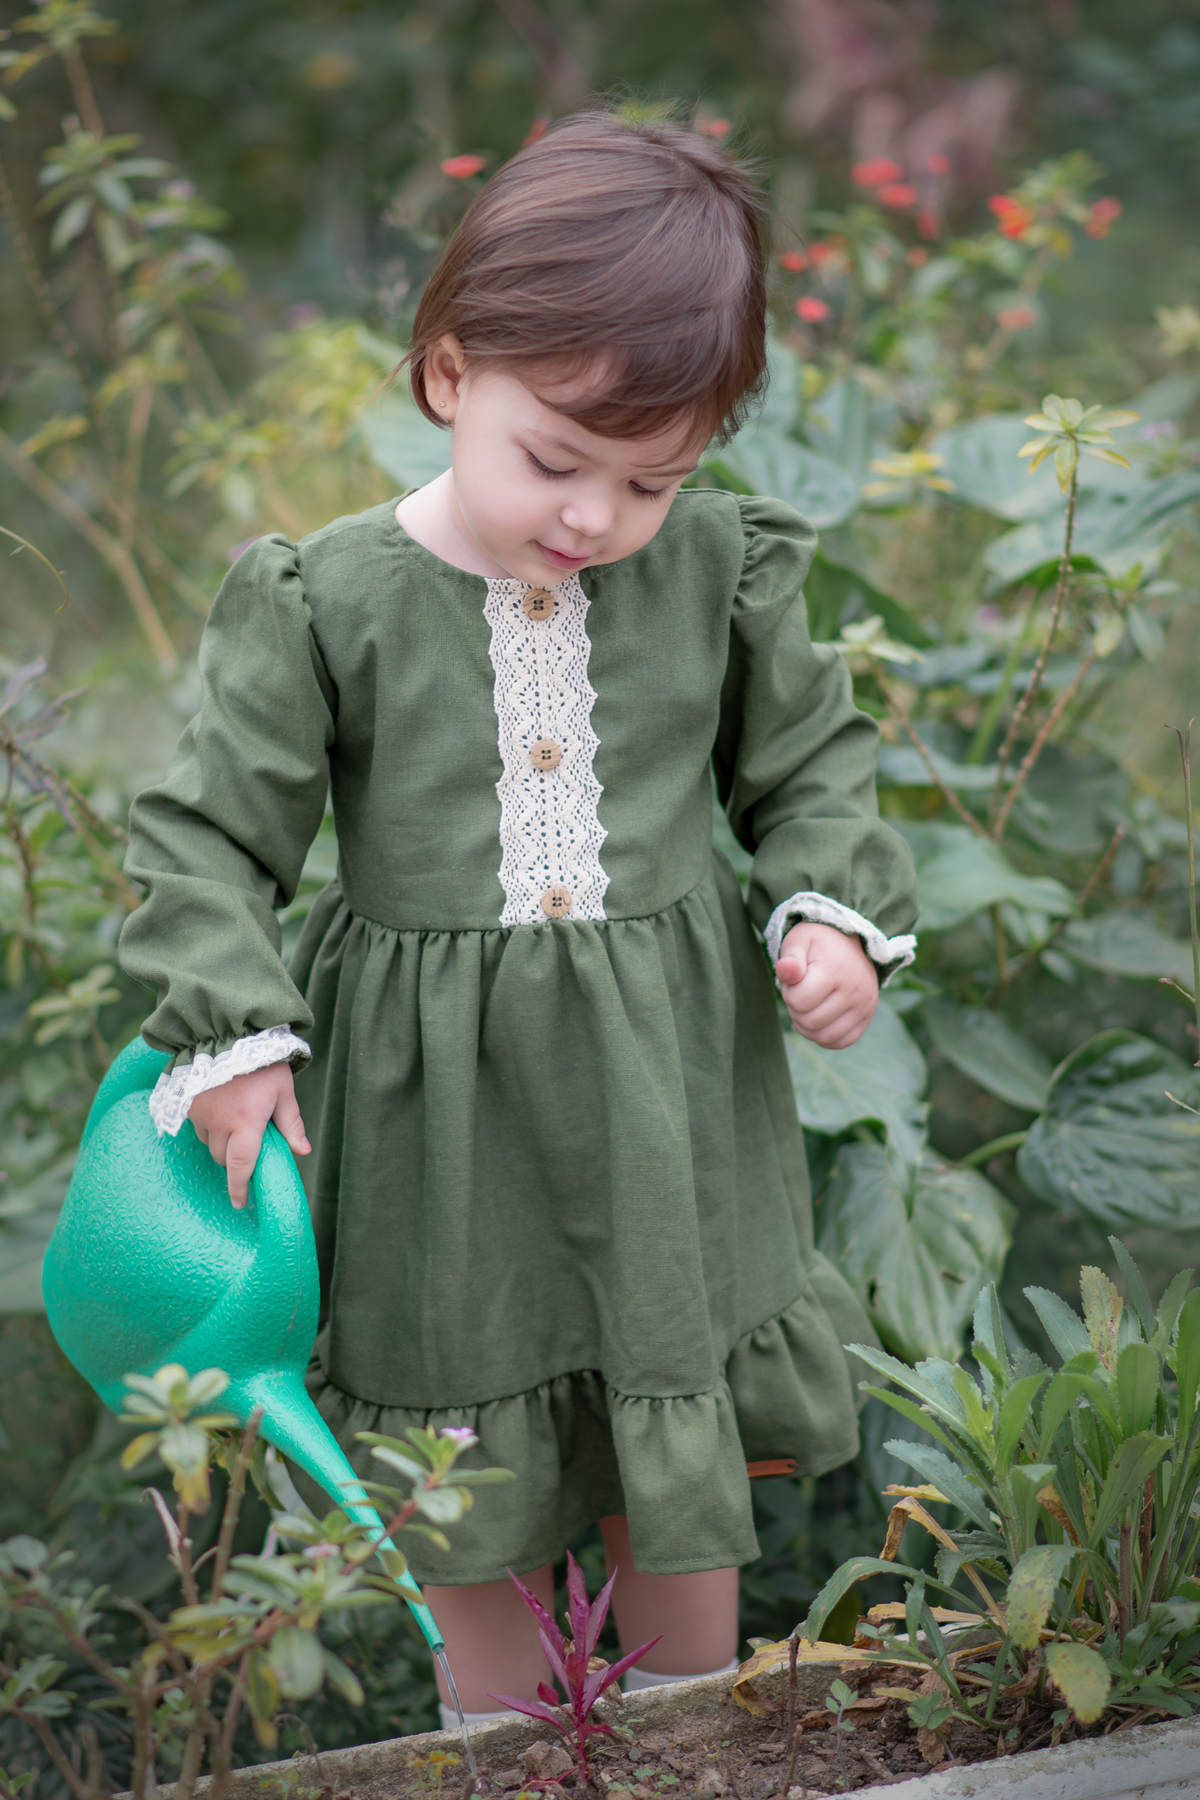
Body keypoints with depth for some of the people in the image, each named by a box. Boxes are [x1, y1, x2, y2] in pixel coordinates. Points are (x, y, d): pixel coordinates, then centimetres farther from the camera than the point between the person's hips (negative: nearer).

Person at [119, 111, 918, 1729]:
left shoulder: (717, 568, -7)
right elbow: (207, 835, -7)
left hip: (667, 1081, 2)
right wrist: (233, 1037, -17)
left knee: (682, 1433, 16)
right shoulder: (333, 602, -14)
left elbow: (811, 759, 8)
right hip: (440, 1105, -1)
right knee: (470, 1445, 15)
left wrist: (838, 912, -8)